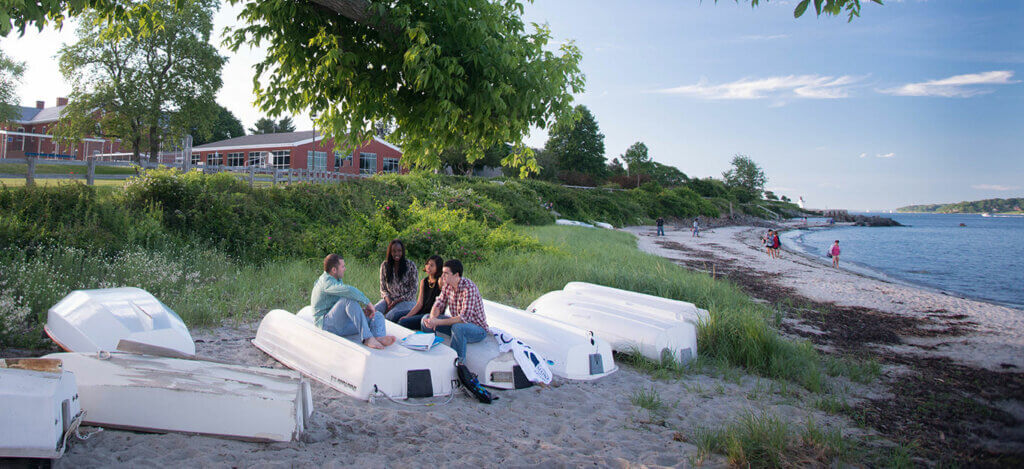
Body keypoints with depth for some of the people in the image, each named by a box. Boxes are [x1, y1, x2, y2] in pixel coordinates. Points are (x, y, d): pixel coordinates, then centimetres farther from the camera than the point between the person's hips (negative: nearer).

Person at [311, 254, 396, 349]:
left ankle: (380, 337, -43)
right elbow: (349, 290, -34)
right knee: (350, 298, -31)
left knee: (377, 316, -6)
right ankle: (367, 338, -41)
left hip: (342, 323, 9)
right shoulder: (326, 282, -17)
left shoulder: (337, 280, 17)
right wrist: (367, 303, -25)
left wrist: (361, 310, -1)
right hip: (327, 324, -9)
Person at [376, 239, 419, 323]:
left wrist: (396, 302, -14)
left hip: (406, 300, -3)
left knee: (390, 316, -34)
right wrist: (388, 300, -13)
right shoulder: (384, 265, 5)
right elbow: (383, 288, 9)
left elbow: (413, 291, -5)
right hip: (389, 299, 4)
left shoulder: (410, 265, -5)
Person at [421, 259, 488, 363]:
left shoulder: (469, 288, -27)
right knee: (426, 319, -3)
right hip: (457, 322, 8)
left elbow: (464, 317, -32)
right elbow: (439, 304, 4)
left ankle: (458, 362, -21)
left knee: (457, 327, -39)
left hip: (478, 328, -8)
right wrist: (433, 318, -20)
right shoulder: (447, 285, -3)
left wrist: (438, 322, -34)